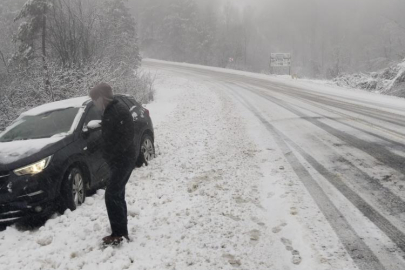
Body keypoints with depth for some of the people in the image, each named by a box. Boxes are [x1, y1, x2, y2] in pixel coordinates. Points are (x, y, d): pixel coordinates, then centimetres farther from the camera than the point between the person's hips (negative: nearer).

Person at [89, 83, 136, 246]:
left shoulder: (119, 111, -18)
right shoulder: (109, 111, 13)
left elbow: (128, 135, -24)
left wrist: (113, 155, -23)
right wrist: (108, 155, 11)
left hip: (123, 161, -10)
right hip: (117, 161, 10)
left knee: (112, 196, -10)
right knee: (117, 196, 14)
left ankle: (119, 234, -4)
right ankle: (121, 232, 23)